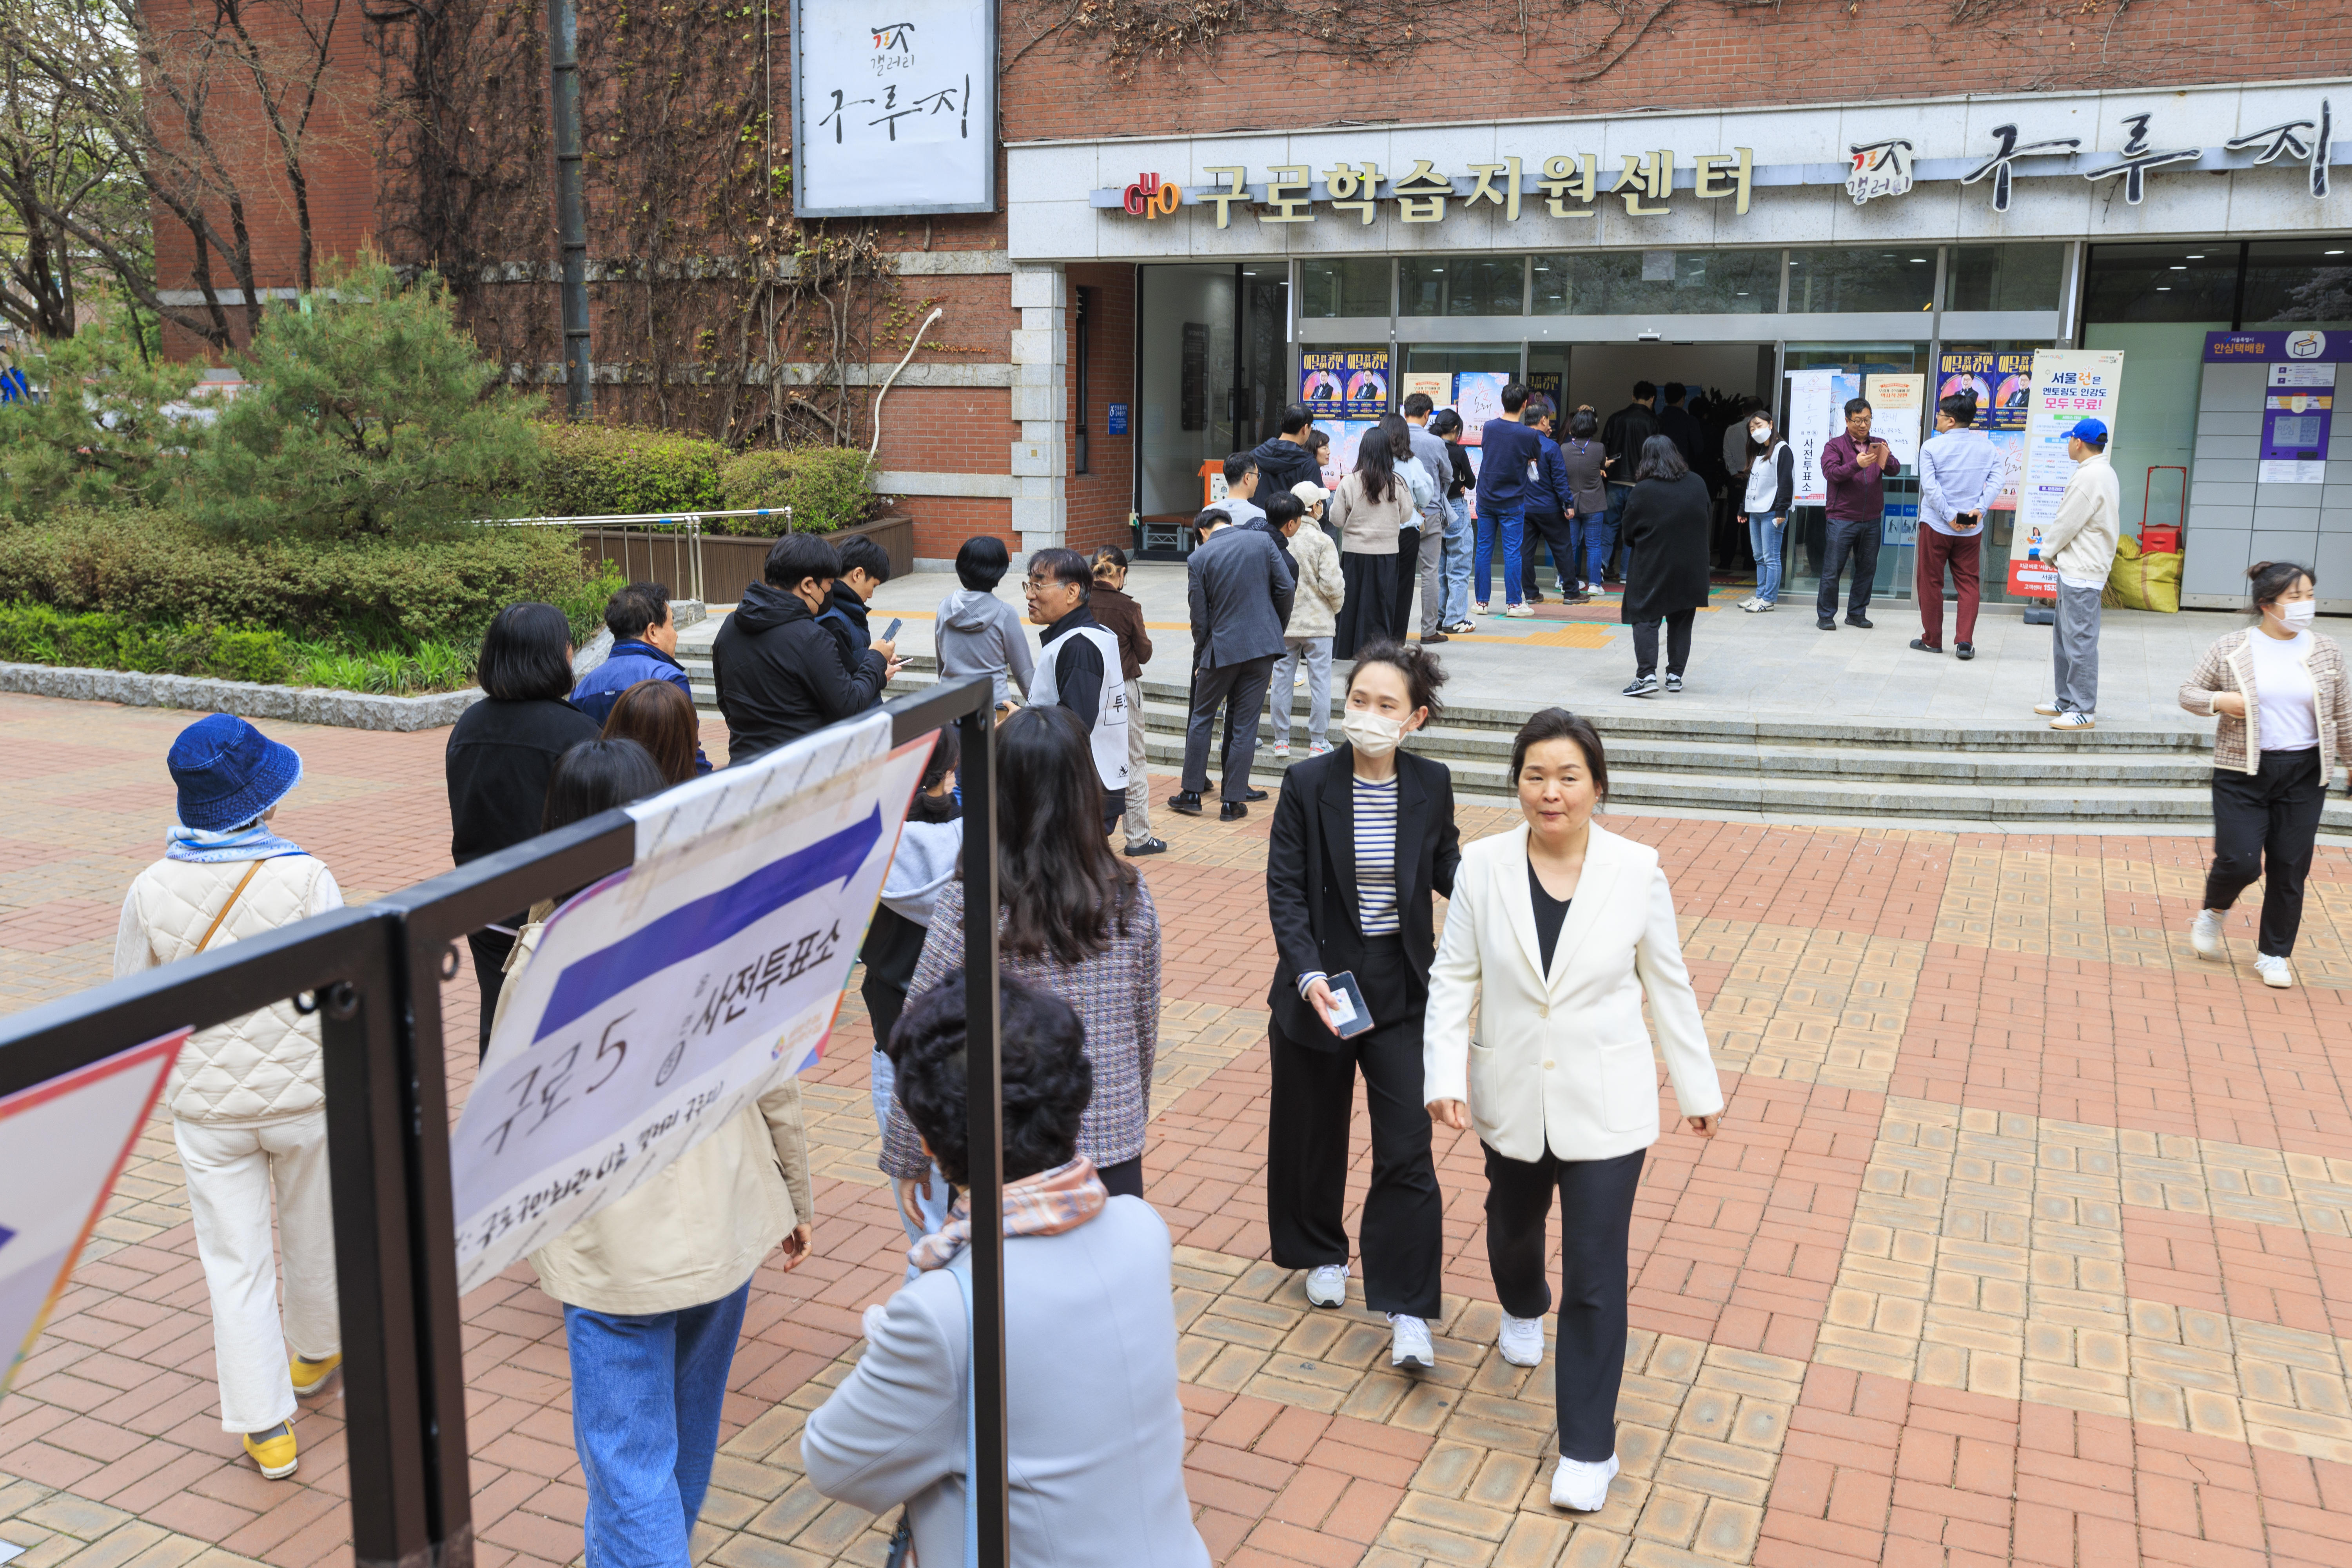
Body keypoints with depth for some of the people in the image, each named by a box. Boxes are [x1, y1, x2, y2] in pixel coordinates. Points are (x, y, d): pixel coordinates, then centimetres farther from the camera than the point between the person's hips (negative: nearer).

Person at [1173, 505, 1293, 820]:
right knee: (1245, 725, 7)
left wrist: (1200, 660, 11)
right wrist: (1276, 631, 13)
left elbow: (1200, 617, -2)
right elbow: (1287, 589, -2)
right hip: (1263, 644, 2)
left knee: (1201, 718, 15)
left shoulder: (1198, 558, -4)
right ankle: (1233, 801, 10)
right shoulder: (1261, 541, 0)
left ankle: (1192, 793, 18)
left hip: (1221, 648, -2)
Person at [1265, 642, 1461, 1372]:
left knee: (1407, 1149, -4)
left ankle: (1408, 1311, 5)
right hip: (1322, 984, 0)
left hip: (1400, 988, 1)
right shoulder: (1308, 784, -10)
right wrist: (1309, 975, -23)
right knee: (1313, 1134, 16)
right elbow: (1286, 892, -10)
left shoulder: (1431, 785, -3)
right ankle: (1323, 1253, 42)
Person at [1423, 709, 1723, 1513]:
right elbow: (1453, 979, -4)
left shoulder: (1637, 871, -12)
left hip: (1606, 1110, -2)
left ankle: (1588, 1448, 15)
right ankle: (1522, 1309, 63)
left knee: (1596, 1278, -1)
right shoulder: (1483, 866, -10)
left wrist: (1698, 1086, 5)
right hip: (1512, 1100, 3)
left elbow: (1668, 985, -2)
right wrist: (1445, 1075, -14)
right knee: (1513, 1227, 27)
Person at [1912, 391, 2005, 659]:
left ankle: (1932, 640, 14)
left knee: (1931, 582, 8)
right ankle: (1965, 642, 2)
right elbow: (1996, 482, -7)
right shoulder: (1987, 446, 3)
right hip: (1972, 527, 3)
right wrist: (1980, 509, -11)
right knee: (1968, 583, 9)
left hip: (1936, 526, -3)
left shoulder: (1932, 447, -9)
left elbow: (1930, 487, -17)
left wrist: (1949, 516, -14)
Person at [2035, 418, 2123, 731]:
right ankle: (2066, 700, 26)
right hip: (2075, 567, 11)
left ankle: (2084, 711, -5)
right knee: (2064, 636, 18)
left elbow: (2067, 523, -15)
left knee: (2080, 640, -8)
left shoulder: (2089, 476, -18)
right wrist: (2054, 552, 15)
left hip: (2083, 572, -11)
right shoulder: (2103, 472, 16)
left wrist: (2047, 551, 1)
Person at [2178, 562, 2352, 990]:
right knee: (2239, 862, -8)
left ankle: (2274, 955, 20)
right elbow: (2189, 692, 3)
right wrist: (2219, 701, -16)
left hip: (2303, 775, 2)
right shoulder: (2231, 649, -3)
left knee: (2290, 870, 5)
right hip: (2243, 774, -2)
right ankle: (2213, 911, 26)